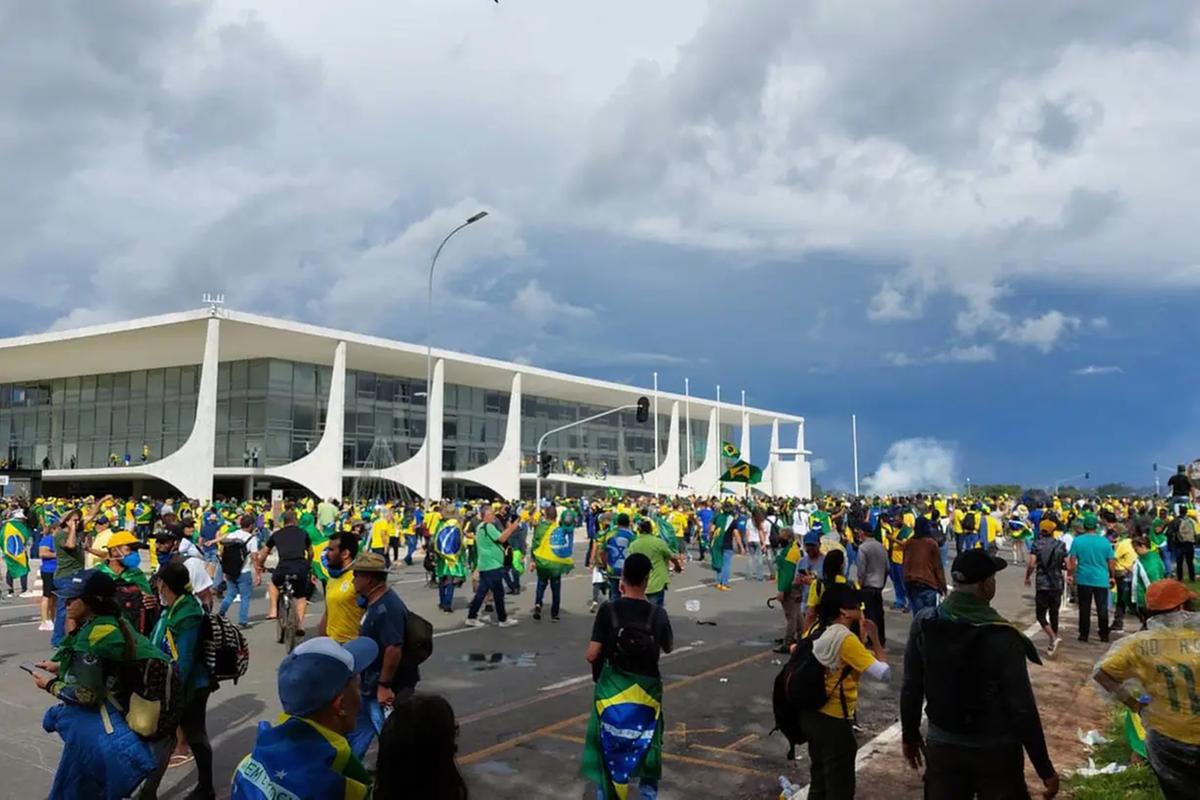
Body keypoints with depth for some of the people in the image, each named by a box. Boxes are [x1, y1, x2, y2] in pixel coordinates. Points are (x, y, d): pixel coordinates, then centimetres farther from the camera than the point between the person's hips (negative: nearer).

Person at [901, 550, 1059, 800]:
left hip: (942, 746, 3)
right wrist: (1045, 769, -6)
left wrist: (909, 735, 15)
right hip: (995, 750, -3)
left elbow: (911, 688, 0)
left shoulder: (923, 624, -8)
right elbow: (1022, 708, -16)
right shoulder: (1002, 636, -19)